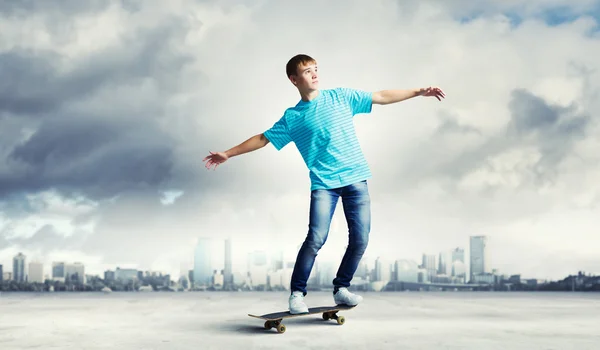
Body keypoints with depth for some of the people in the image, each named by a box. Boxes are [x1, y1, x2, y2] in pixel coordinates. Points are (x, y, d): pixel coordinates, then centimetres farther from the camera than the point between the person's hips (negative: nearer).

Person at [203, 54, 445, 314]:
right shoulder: (292, 117, 6)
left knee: (360, 239, -2)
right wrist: (228, 154, 7)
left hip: (356, 178, 2)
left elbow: (381, 97, 13)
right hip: (323, 184, -2)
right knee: (316, 238, -16)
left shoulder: (340, 96, 10)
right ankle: (297, 293, -1)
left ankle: (341, 289, 16)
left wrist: (419, 92, 12)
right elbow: (262, 139, 11)